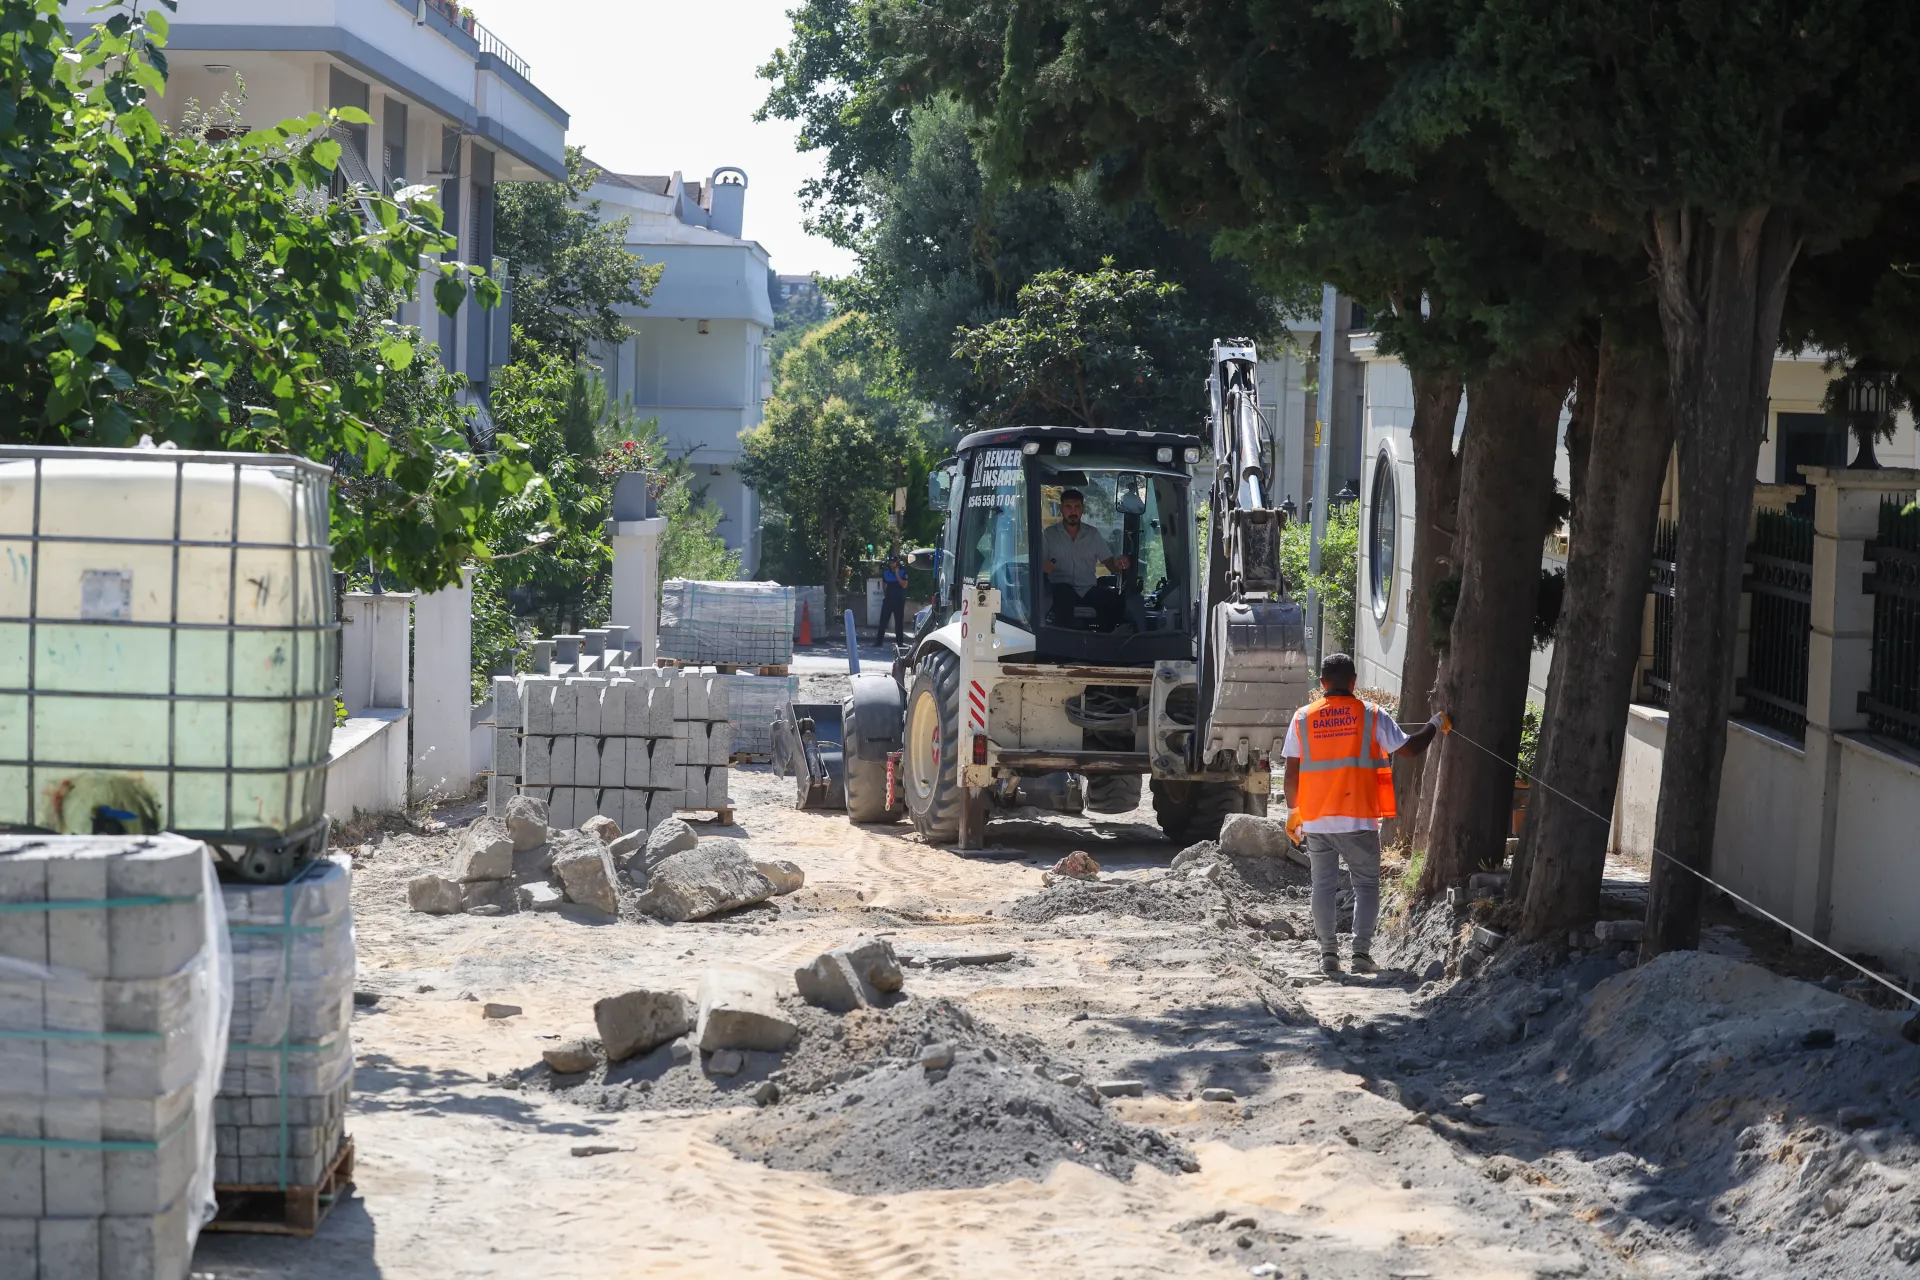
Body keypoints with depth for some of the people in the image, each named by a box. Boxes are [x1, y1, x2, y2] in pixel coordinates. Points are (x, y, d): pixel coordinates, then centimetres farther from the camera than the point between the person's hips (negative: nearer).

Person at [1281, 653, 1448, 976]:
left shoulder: (1302, 718, 2)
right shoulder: (1370, 716, -3)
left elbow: (1292, 772, 3)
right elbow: (1409, 748, 0)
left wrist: (1293, 810, 16)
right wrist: (1436, 724, 17)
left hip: (1315, 819, 2)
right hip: (1357, 817, -2)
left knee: (1323, 885, 10)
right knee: (1366, 885, 7)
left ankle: (1328, 954, 6)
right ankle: (1361, 952, -3)